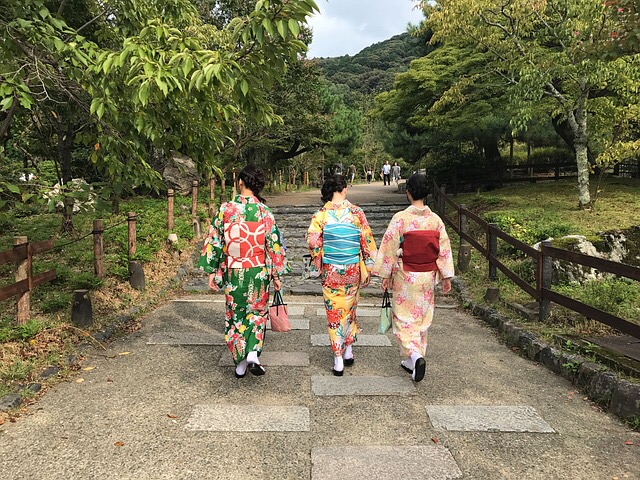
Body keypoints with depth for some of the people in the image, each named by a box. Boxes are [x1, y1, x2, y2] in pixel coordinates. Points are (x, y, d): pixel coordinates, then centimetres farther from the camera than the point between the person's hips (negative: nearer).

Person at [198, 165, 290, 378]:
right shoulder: (264, 211, -6)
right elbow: (274, 244, -5)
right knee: (257, 312, 17)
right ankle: (253, 355, 1)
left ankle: (240, 363, 21)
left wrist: (212, 271, 4)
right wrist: (277, 274, 3)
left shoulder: (225, 209, -7)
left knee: (235, 315, 14)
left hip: (232, 272, 0)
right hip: (258, 272, 0)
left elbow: (214, 241, -5)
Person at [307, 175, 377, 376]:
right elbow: (367, 240, -4)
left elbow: (313, 242, -7)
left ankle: (338, 359, 8)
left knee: (334, 312, 7)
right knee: (349, 308, 20)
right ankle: (348, 350, 29)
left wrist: (317, 267, 7)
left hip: (330, 270, -1)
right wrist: (368, 267, 4)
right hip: (352, 269, 1)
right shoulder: (356, 212, -6)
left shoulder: (320, 214, -7)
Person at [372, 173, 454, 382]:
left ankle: (415, 355, -13)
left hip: (405, 277, -4)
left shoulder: (400, 218, -14)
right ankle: (412, 362, 25)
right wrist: (446, 276, 9)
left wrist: (386, 275, -2)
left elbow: (390, 247, -12)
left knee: (405, 318, 8)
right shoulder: (435, 220, -3)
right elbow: (444, 249, 1)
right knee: (422, 318, 15)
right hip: (428, 278, 4)